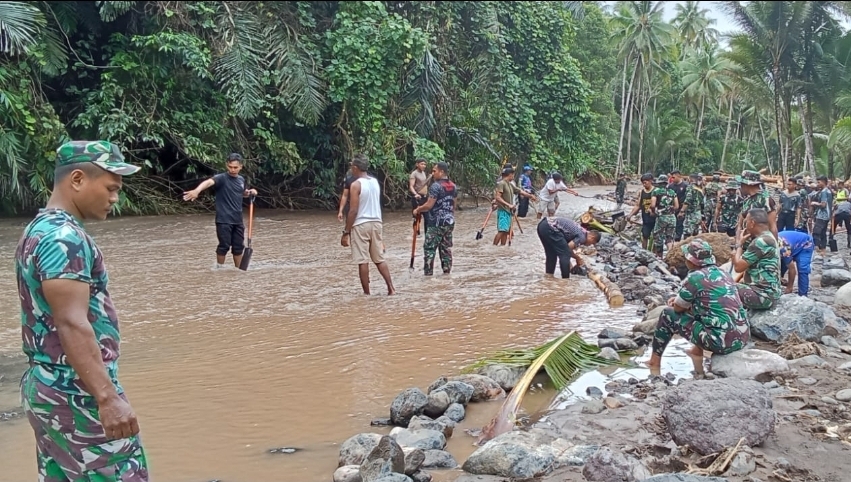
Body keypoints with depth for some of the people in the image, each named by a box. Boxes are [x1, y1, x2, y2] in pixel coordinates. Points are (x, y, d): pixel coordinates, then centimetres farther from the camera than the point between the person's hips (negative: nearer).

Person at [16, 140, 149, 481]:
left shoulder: (39, 229, 14)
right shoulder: (65, 237, -17)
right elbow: (71, 325, -25)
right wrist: (107, 397, -28)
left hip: (46, 389, 10)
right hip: (77, 395, -10)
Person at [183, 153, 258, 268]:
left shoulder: (241, 180, 9)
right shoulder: (221, 178, -11)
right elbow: (209, 182, -32)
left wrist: (250, 192, 9)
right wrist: (197, 190, -52)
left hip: (238, 220, 6)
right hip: (223, 220, -5)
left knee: (239, 246, 10)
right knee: (224, 246, -3)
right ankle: (220, 268, 13)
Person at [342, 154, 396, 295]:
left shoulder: (356, 185, -13)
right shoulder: (375, 182, 8)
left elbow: (353, 211, -15)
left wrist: (346, 232, -12)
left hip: (361, 225, -7)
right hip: (376, 223, 7)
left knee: (363, 261, 0)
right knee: (379, 259, 14)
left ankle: (366, 293, 4)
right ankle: (391, 288, 9)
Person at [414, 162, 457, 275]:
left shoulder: (436, 186, -15)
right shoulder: (453, 186, 10)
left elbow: (429, 205, -18)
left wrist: (417, 210, -3)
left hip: (436, 223, -8)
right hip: (449, 222, 8)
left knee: (429, 249, -3)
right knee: (446, 248, 11)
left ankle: (428, 273, -4)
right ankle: (447, 271, 13)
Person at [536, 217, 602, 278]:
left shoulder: (579, 230, 24)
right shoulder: (582, 236, -3)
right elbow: (568, 248, -7)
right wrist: (577, 258, 9)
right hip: (550, 228, -10)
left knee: (551, 254, 22)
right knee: (565, 255, 1)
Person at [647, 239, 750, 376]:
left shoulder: (695, 277, -10)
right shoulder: (722, 272, 12)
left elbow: (678, 308, 3)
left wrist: (679, 301, 24)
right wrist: (681, 299, 28)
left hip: (722, 341, -8)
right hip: (742, 338, 8)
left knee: (668, 315, 8)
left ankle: (655, 362, 19)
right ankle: (697, 352, 34)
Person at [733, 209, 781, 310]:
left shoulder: (760, 241, -19)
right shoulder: (768, 237, 13)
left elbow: (738, 266, -16)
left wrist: (739, 245, -3)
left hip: (763, 295, -10)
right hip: (768, 292, 10)